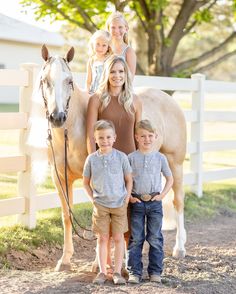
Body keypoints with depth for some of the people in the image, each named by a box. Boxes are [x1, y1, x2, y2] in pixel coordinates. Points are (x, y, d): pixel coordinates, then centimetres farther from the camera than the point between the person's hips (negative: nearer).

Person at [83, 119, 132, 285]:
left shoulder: (121, 157, -5)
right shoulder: (92, 159, -3)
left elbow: (129, 179, 2)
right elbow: (86, 182, 7)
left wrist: (127, 198, -5)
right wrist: (93, 198, -1)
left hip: (119, 204, 0)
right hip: (100, 205, 0)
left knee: (118, 238, 4)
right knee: (102, 238, 6)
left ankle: (117, 272, 11)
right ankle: (102, 272, 13)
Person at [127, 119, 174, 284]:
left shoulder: (160, 158, 2)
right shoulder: (131, 158, -1)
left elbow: (170, 179, 10)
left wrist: (162, 195, -2)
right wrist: (128, 196, -7)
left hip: (155, 202, 1)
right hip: (137, 202, -1)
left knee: (155, 239, 4)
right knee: (135, 239, 3)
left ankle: (155, 271, 12)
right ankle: (134, 272, 8)